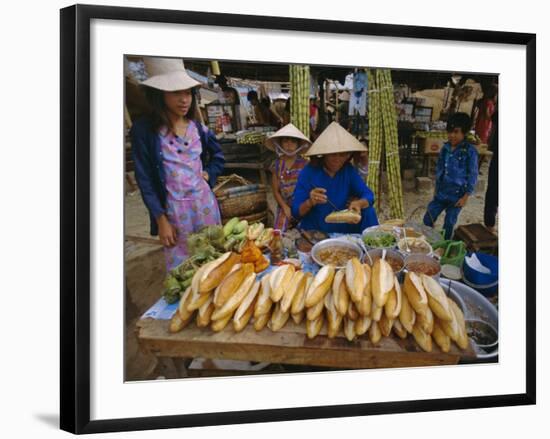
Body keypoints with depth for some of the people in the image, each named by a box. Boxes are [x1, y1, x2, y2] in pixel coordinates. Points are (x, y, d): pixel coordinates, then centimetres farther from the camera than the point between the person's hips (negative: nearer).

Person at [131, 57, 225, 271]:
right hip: (173, 209, -4)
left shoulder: (197, 128, 2)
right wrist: (161, 220, -12)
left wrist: (209, 174, 1)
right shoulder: (144, 130, -11)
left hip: (204, 203, 4)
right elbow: (145, 179, -10)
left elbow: (218, 155, 21)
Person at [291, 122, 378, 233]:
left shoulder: (348, 170, -1)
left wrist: (359, 203, -30)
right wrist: (310, 203, -34)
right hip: (314, 232, -4)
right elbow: (295, 212, -13)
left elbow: (368, 195, -7)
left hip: (343, 231, 4)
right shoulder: (309, 172, -13)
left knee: (367, 211, -15)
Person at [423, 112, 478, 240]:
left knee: (448, 226, 6)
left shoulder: (470, 151, -14)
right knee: (427, 220, 7)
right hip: (440, 193, 5)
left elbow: (472, 175, -11)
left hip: (456, 196, -5)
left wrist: (465, 197, -12)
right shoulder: (445, 148, 2)